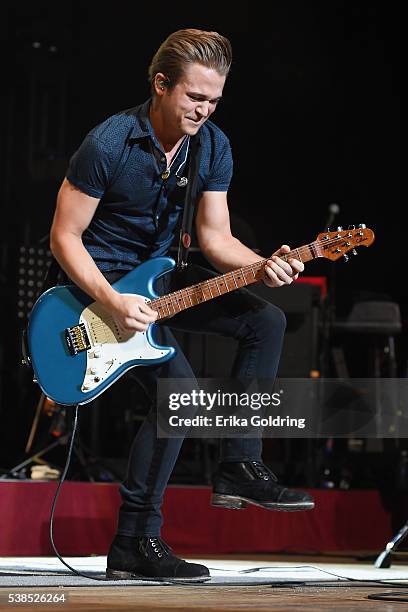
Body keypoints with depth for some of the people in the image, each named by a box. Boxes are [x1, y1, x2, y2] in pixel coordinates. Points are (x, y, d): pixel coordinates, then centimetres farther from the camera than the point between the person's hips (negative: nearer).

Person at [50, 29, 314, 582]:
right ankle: (133, 545, -17)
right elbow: (64, 236, -17)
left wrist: (263, 265, -20)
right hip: (103, 280, -7)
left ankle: (239, 469, -2)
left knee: (265, 320, -8)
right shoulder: (108, 144, -22)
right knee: (178, 384, -24)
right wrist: (112, 303, -28)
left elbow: (214, 236, 1)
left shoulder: (213, 147, -4)